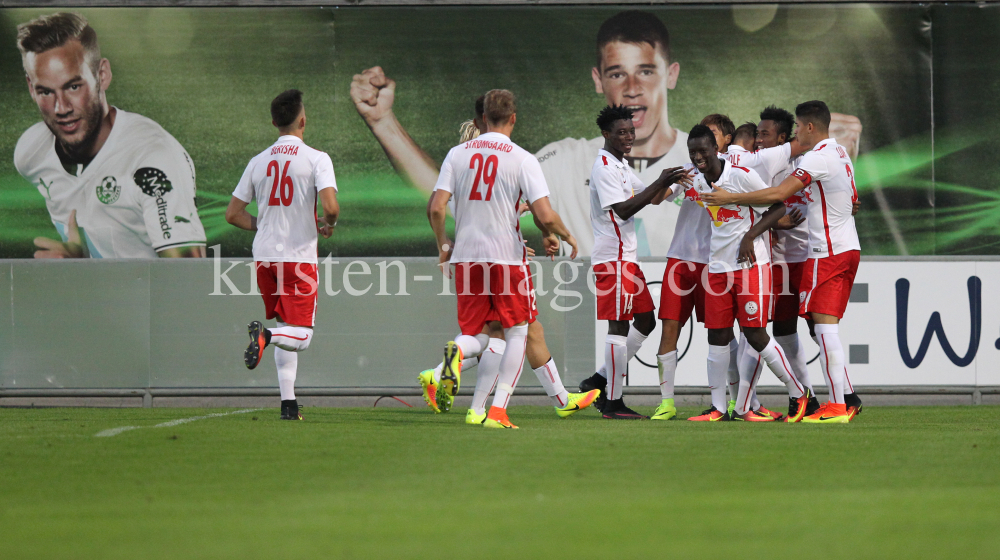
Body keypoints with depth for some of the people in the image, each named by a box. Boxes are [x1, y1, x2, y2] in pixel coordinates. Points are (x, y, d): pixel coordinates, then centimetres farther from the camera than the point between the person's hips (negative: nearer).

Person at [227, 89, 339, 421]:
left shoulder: (259, 162, 8)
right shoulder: (316, 159, -6)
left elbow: (233, 214, 9)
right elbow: (330, 206, -18)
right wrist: (327, 225, 4)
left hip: (264, 256, 5)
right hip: (299, 255, -5)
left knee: (285, 329, 16)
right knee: (300, 335, -3)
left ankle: (288, 403, 11)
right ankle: (265, 336, -35)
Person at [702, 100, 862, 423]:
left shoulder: (817, 158, -15)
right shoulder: (840, 153, 15)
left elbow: (779, 194, -21)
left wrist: (730, 198, -15)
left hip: (828, 252, -10)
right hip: (849, 248, 10)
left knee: (825, 325, -11)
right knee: (826, 327, 12)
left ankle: (837, 407, -15)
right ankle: (847, 398, 9)